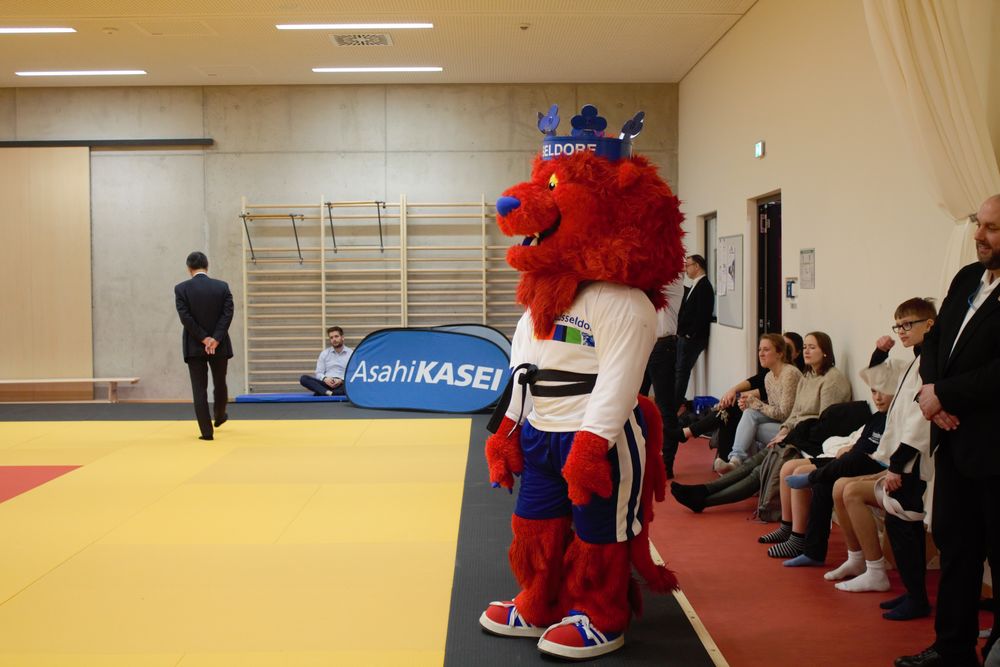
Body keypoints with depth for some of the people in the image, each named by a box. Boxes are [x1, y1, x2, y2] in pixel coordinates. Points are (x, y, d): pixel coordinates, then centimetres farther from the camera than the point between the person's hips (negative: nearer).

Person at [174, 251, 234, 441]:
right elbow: (227, 314, -9)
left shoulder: (181, 288, -6)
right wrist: (215, 339, -11)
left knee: (199, 389, 2)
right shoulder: (222, 286, -2)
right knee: (220, 384, 22)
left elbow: (185, 317, -12)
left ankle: (207, 431, -1)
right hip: (219, 345, 2)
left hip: (194, 346, -2)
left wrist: (203, 339, -9)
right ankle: (219, 417, 42)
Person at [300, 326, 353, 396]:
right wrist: (325, 379, -15)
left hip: (343, 384, -2)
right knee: (304, 379, -22)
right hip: (327, 383, 2)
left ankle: (322, 393, -40)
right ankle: (328, 392, -42)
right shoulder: (324, 353, 13)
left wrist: (341, 380, -19)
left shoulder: (351, 353, 7)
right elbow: (319, 373, 9)